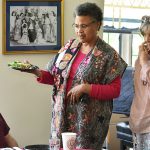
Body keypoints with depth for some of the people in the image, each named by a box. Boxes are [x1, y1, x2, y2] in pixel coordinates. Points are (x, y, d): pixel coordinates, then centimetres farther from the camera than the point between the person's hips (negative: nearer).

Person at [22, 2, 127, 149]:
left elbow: (114, 90, -9)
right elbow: (54, 77, 13)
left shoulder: (108, 55, -6)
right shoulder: (69, 47, 8)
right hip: (62, 117, 4)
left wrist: (85, 88, -18)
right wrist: (38, 72, -7)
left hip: (88, 121, -4)